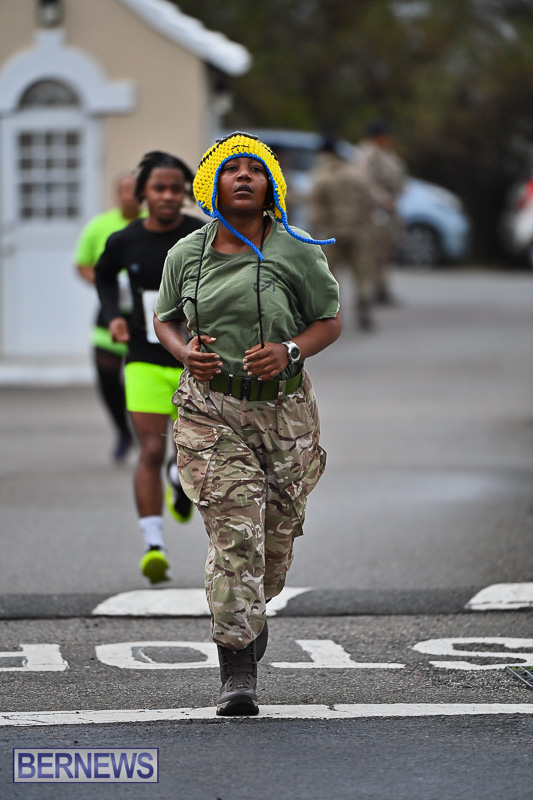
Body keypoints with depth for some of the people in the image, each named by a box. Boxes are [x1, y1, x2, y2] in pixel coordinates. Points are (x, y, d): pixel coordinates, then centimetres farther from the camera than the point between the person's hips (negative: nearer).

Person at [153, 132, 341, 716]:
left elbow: (330, 321, 4)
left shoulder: (295, 251, -2)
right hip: (211, 409, -1)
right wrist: (185, 353, -5)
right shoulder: (186, 254, 4)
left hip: (284, 410, 1)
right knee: (233, 534, -12)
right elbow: (164, 318, 17)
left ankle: (254, 608, 45)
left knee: (276, 534, 10)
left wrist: (289, 351, -15)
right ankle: (237, 674, -10)